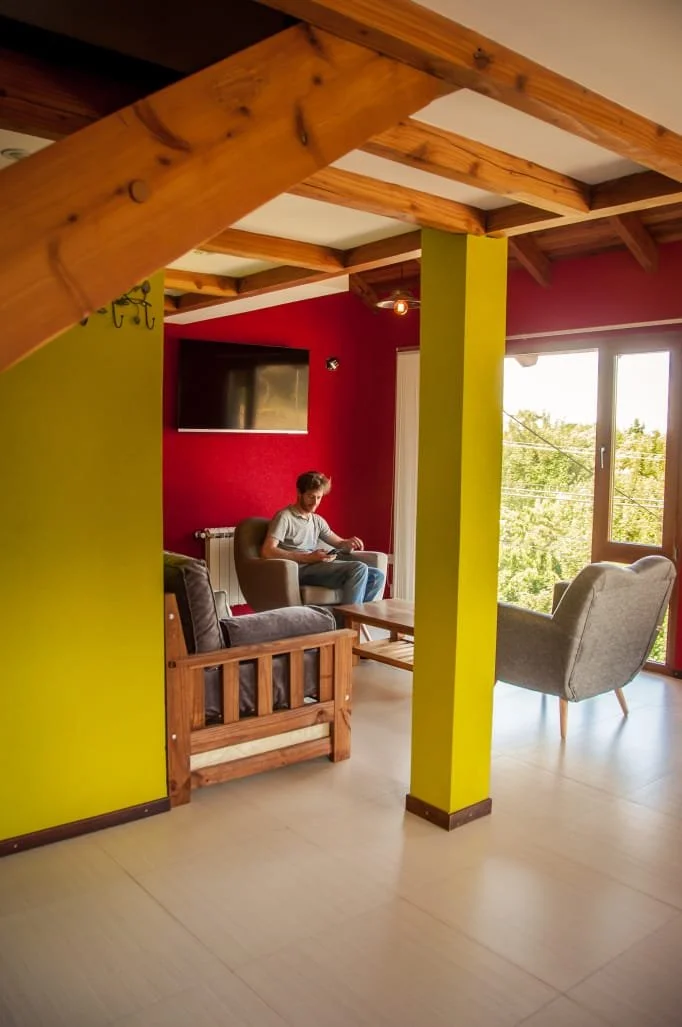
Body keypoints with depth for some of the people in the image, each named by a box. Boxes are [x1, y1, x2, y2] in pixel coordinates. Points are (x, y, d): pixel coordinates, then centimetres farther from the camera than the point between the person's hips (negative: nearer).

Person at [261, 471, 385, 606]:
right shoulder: (284, 517, -1)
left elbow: (339, 543, 24)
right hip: (301, 569, -8)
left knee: (377, 576, -7)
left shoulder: (317, 520, 23)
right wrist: (308, 557, -20)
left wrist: (350, 543, -3)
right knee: (359, 568, -25)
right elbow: (267, 551, -14)